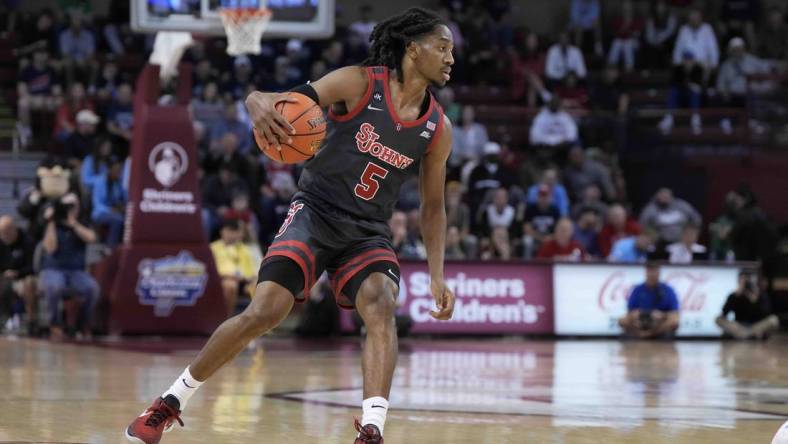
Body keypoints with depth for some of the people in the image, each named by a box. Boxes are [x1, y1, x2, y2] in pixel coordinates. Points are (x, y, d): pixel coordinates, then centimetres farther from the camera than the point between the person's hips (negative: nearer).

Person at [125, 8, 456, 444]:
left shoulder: (437, 129, 0)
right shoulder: (358, 83, -12)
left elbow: (433, 207, 10)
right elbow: (284, 100, -15)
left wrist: (437, 276, 0)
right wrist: (262, 105, -41)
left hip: (368, 232, 3)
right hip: (315, 212, -3)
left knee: (382, 306, -26)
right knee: (263, 313, -16)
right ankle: (169, 404, 1)